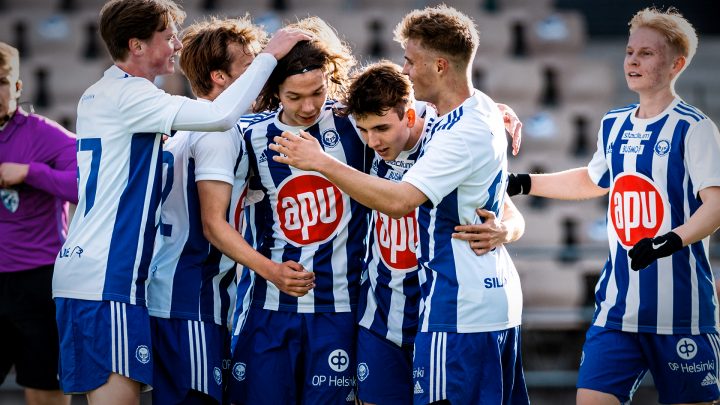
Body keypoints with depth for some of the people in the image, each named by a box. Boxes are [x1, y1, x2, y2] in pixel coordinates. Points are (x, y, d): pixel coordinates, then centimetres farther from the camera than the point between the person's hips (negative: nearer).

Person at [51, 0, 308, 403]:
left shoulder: (97, 95, 18)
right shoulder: (129, 95, -12)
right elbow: (221, 115, -22)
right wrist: (269, 55, -11)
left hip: (81, 267, 10)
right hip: (106, 278, -10)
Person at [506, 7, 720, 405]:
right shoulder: (613, 125, 12)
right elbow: (593, 180, 31)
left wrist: (671, 241, -32)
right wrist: (524, 183, 26)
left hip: (680, 307, -6)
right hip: (618, 306, 6)